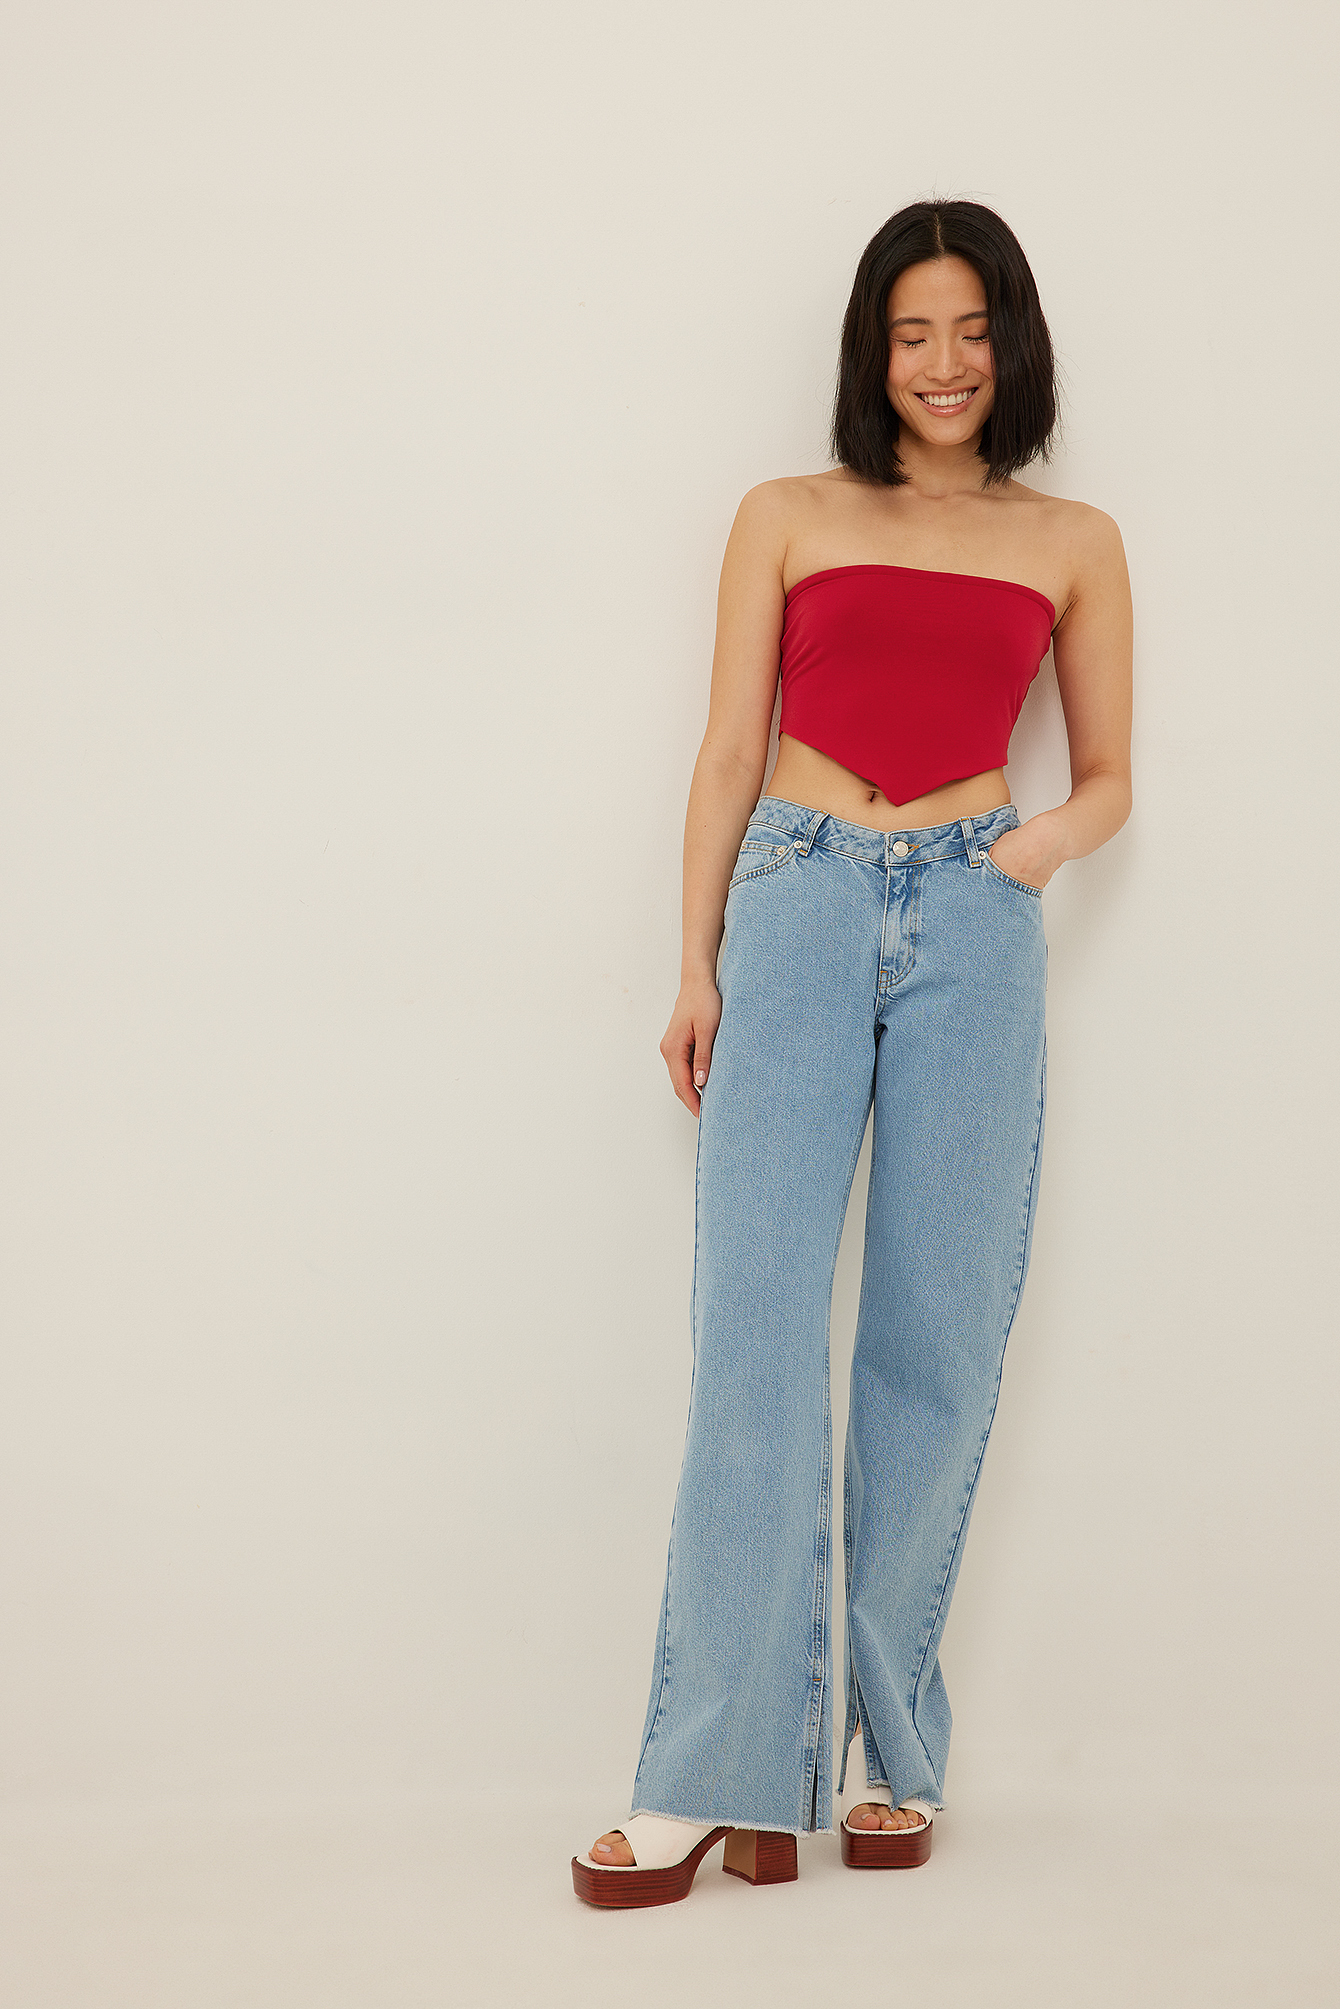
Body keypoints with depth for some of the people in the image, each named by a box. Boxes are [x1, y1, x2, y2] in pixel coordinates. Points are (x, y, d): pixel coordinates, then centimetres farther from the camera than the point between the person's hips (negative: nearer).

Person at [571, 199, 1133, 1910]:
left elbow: (1108, 773, 19)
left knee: (934, 1344, 0)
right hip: (798, 903, -1)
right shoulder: (786, 520, 13)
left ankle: (894, 1755, 11)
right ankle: (721, 1778, -6)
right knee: (755, 1325, -9)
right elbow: (726, 756, 11)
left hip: (974, 925, 1)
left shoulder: (1072, 545, 15)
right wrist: (695, 967, 4)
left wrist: (1054, 838, -4)